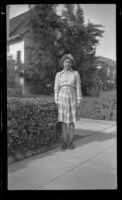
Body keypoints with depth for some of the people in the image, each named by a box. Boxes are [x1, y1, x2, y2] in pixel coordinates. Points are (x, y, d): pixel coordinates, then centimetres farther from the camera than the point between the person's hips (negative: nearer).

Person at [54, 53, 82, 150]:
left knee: (71, 121, 0)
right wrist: (56, 102, -2)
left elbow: (78, 88, 2)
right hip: (62, 98, 1)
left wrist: (79, 101, -5)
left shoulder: (76, 73, 4)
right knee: (64, 121, 2)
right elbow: (56, 89, 4)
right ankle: (65, 142, 12)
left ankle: (71, 142, 12)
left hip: (72, 98, -1)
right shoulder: (58, 74, 7)